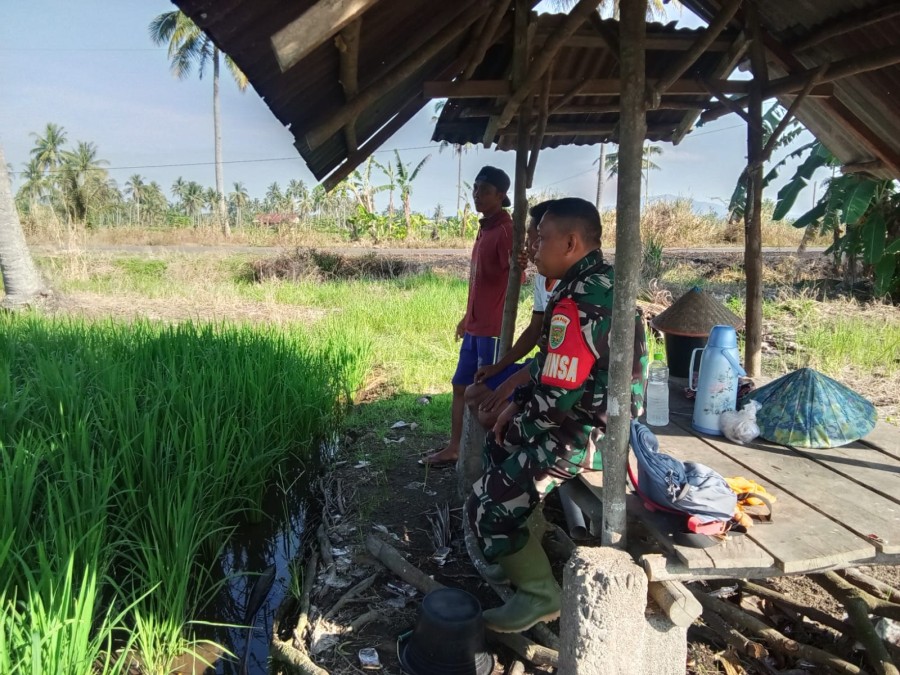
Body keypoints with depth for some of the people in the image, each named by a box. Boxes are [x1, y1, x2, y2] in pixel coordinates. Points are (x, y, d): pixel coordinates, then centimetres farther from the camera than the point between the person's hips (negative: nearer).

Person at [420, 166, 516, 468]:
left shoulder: (506, 230, -13)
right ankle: (454, 449, 26)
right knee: (461, 386, 15)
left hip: (493, 328, -10)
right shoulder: (484, 228, 15)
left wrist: (505, 327, -35)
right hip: (475, 326, 10)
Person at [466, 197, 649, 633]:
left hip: (584, 434, -10)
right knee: (496, 446, 27)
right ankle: (521, 546, 35)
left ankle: (540, 595, 12)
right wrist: (518, 403, 9)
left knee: (487, 507, -6)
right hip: (600, 416, 11)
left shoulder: (577, 303, -27)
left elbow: (556, 398, -26)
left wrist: (520, 422, -6)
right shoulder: (602, 282, 6)